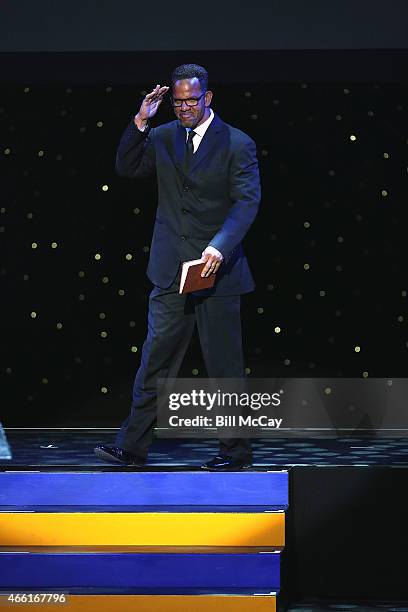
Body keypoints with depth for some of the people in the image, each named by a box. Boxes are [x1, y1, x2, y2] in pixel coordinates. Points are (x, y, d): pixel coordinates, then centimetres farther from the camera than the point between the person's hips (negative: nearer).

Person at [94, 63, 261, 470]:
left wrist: (220, 246, -25)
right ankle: (133, 447, 8)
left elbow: (247, 200, -11)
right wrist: (140, 123, -12)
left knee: (224, 364, 3)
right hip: (171, 270, 3)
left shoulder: (237, 144, -3)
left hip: (216, 269, -3)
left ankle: (236, 451, 14)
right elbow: (127, 169, -1)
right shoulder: (162, 137, 9)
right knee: (156, 357, 4)